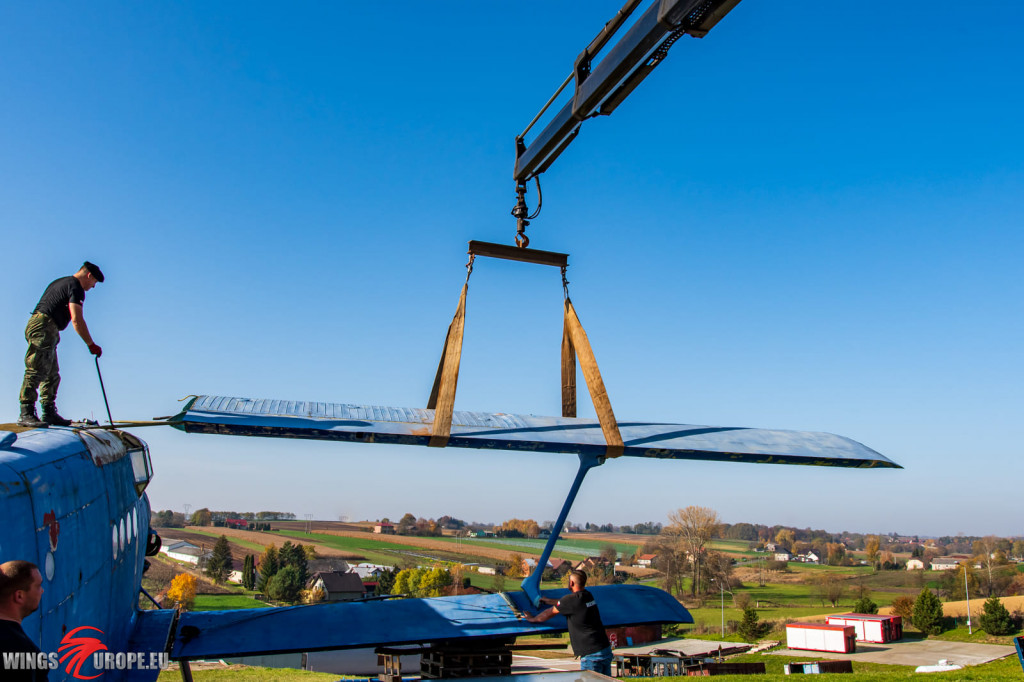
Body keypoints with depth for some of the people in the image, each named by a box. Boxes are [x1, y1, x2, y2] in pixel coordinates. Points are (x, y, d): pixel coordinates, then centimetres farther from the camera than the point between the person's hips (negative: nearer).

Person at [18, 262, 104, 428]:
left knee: (52, 375, 10)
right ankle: (26, 414, -15)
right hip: (44, 328, -10)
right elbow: (76, 320, -16)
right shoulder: (75, 287, -7)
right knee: (36, 371, -13)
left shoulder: (60, 282, 23)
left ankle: (49, 414, 11)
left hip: (36, 325, 10)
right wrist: (91, 344, -13)